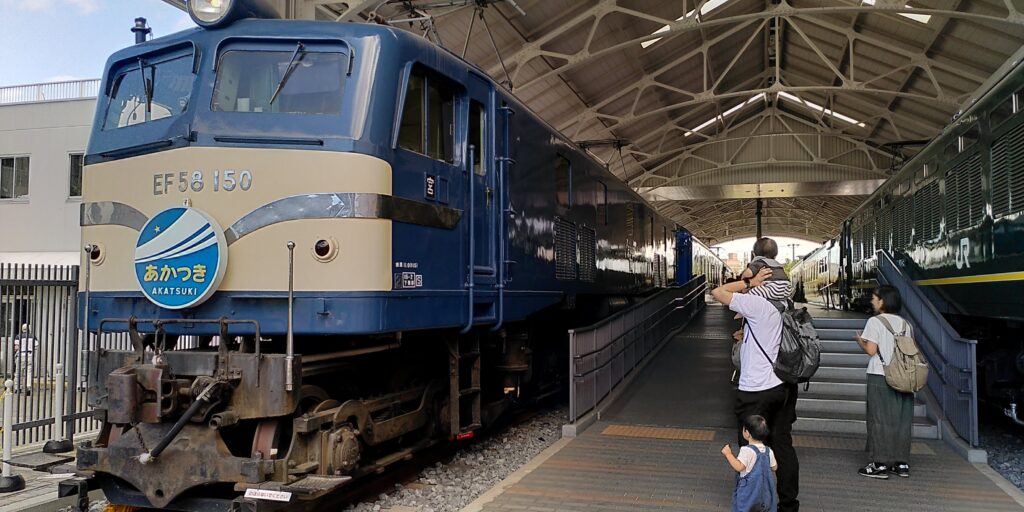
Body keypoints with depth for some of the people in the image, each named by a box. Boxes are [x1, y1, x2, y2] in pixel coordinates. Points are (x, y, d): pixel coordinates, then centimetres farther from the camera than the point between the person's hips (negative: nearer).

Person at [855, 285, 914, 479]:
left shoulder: (875, 322, -8)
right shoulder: (906, 324, 9)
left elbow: (871, 350, -12)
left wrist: (860, 341, 6)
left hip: (880, 377, -5)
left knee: (880, 420, 1)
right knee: (901, 420, 10)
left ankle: (880, 464, 2)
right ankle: (902, 464, 15)